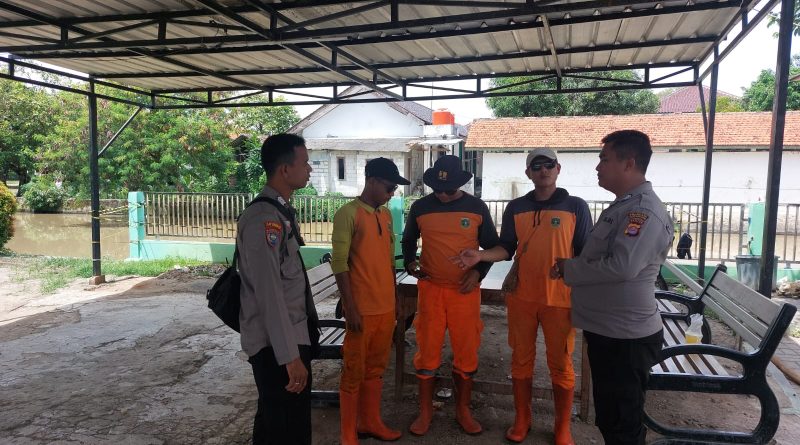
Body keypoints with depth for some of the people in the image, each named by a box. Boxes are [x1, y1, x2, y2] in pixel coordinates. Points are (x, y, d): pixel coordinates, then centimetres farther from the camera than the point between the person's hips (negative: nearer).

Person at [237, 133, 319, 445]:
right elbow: (269, 293, -25)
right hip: (276, 344, -9)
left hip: (292, 336, 9)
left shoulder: (281, 211, 10)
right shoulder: (264, 218, -21)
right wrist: (290, 355, -24)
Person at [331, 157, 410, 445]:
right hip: (362, 309, -7)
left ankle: (371, 422, 32)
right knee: (354, 372, 4)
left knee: (376, 368, 17)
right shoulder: (348, 214, -12)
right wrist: (350, 308, -17)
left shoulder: (386, 215, 11)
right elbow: (340, 264, -15)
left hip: (386, 307, 7)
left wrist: (394, 299, 17)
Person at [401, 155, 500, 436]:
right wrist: (410, 262, -3)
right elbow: (408, 240, 16)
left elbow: (492, 245, 8)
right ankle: (425, 410, 20)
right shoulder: (419, 208, 1)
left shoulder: (477, 208, 0)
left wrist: (479, 272, -7)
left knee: (466, 352, 7)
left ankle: (463, 410, 24)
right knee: (427, 351, 4)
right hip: (430, 288, 0)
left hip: (465, 290, 0)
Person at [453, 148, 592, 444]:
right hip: (521, 296, 2)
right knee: (521, 359, 11)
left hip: (561, 298, -2)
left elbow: (586, 254, 2)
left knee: (561, 364, 6)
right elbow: (506, 249, 7)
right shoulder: (515, 208, 7)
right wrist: (480, 256, -12)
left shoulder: (576, 207, 1)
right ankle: (521, 420, 28)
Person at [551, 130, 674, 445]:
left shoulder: (644, 210, -19)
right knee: (608, 419, 22)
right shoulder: (622, 205, 13)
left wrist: (568, 269, -15)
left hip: (625, 337, -9)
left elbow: (622, 266, -30)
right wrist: (571, 267, 2)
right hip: (605, 331, 10)